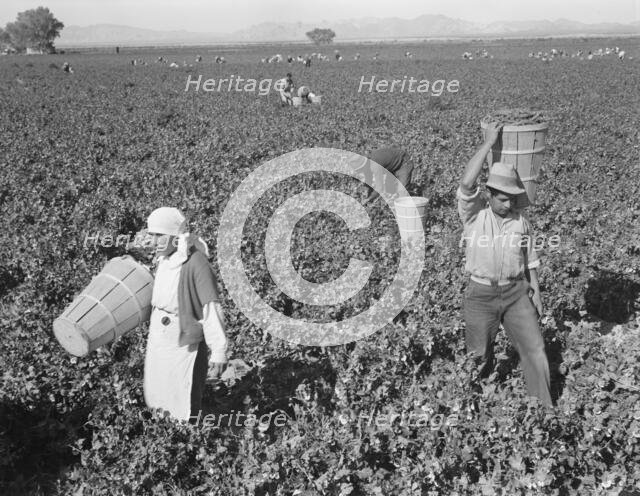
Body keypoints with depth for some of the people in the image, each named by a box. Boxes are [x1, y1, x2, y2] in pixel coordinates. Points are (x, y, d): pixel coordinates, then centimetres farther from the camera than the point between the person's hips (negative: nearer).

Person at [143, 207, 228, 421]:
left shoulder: (196, 263, -21)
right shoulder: (163, 260, 5)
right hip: (157, 345, 8)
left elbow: (212, 309, -22)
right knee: (154, 401, 18)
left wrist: (219, 353, -22)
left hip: (184, 347, -8)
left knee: (183, 413, 1)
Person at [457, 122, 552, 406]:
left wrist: (535, 293, 8)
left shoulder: (520, 221, 3)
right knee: (479, 356, 10)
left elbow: (529, 260, 14)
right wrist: (489, 142, -22)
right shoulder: (474, 213, -8)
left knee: (535, 350, -6)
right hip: (481, 294, -2)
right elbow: (467, 182, -28)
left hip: (516, 293, 2)